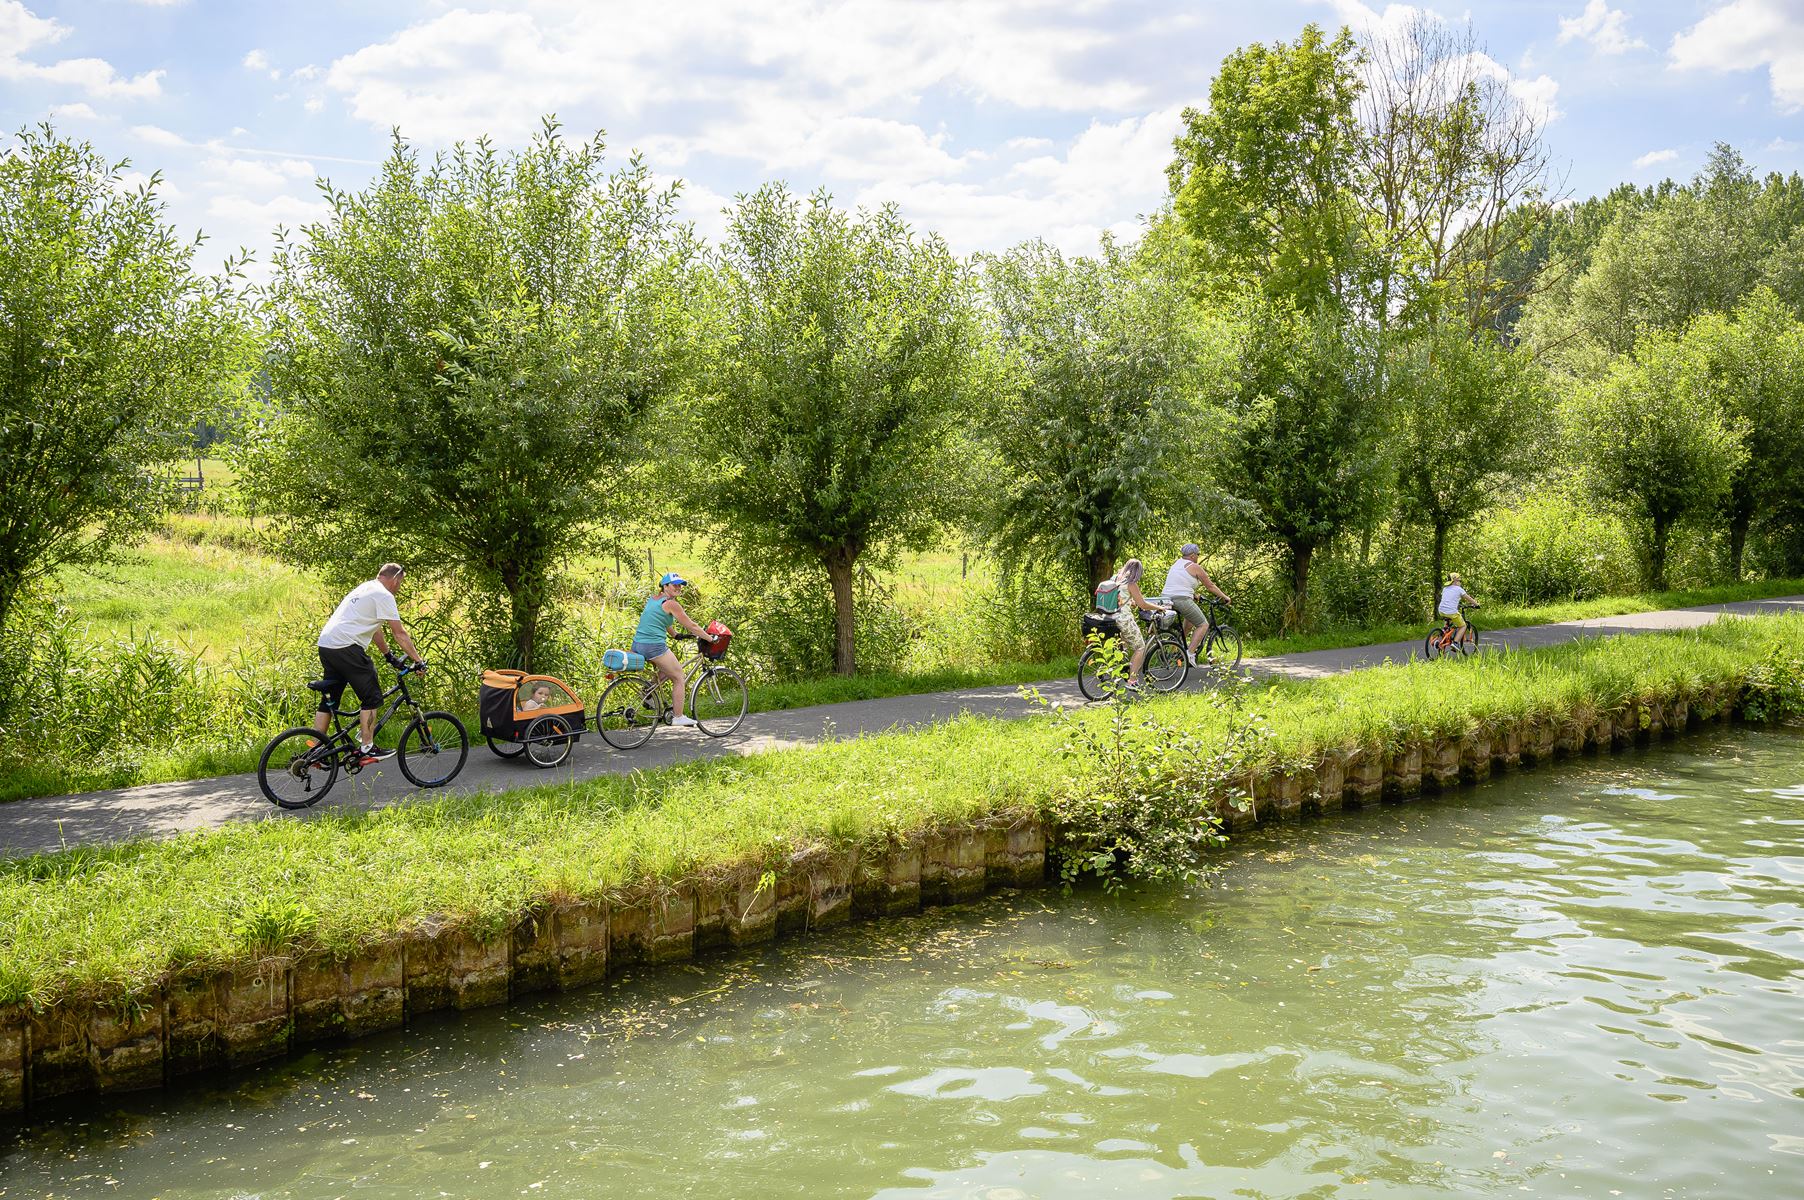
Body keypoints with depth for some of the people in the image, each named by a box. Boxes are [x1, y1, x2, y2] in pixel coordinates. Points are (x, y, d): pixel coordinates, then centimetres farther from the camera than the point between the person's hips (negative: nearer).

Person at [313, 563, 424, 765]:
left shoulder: (365, 588, 24)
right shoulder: (383, 596, -6)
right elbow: (400, 633, -7)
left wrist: (389, 655, 37)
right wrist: (418, 660, -2)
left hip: (326, 645, 10)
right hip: (347, 647, -10)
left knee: (329, 700, 14)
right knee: (371, 697, -1)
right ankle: (367, 748, -1)